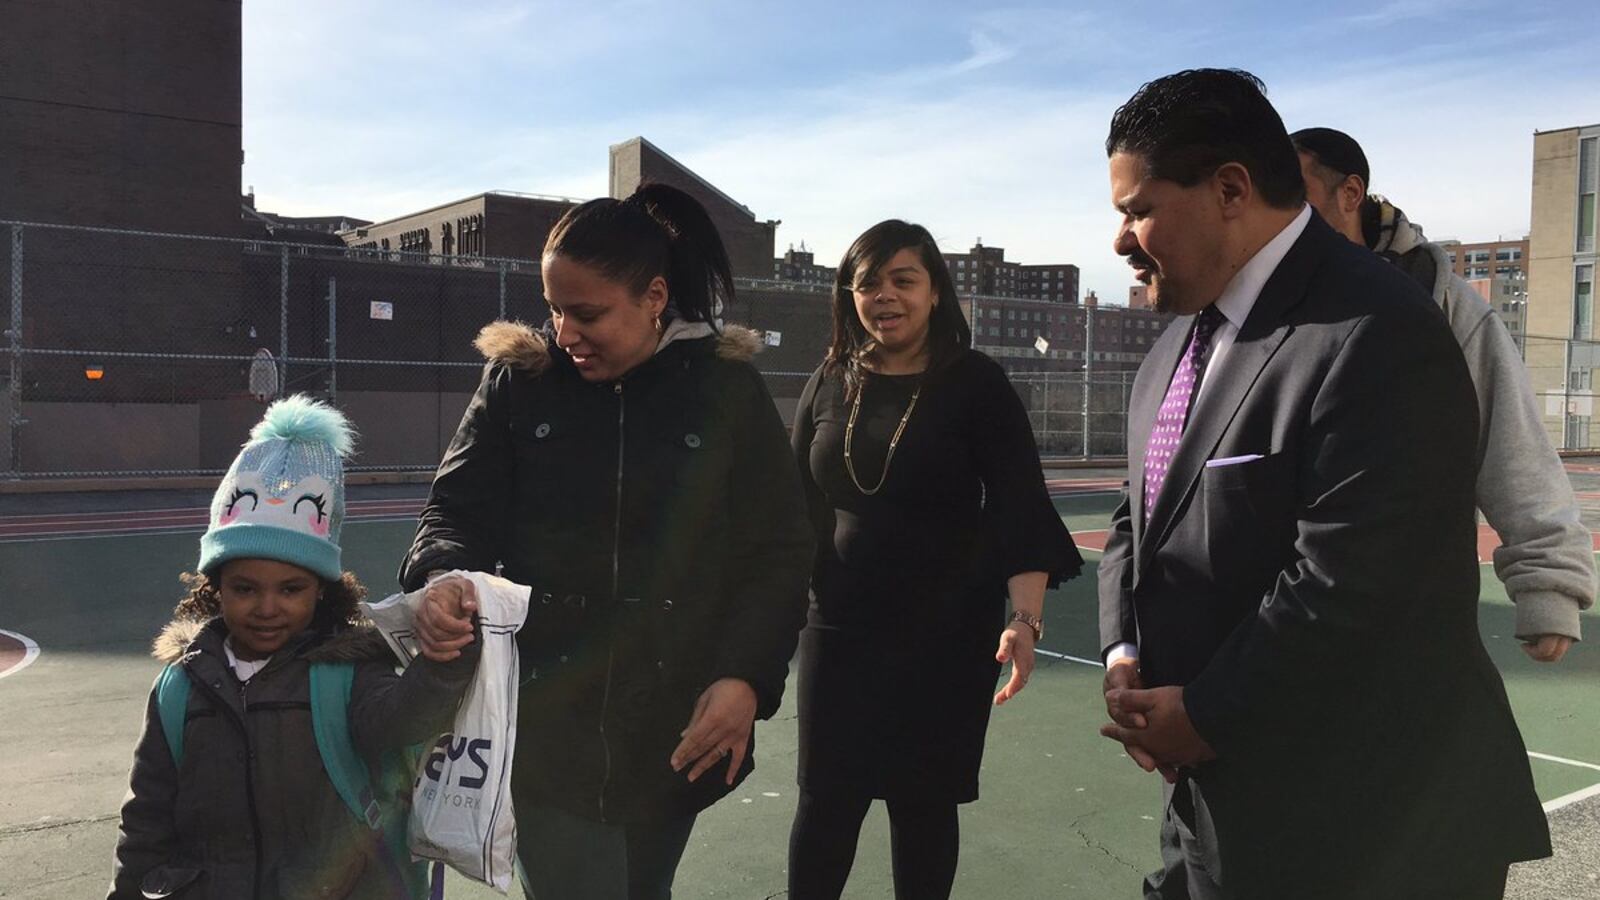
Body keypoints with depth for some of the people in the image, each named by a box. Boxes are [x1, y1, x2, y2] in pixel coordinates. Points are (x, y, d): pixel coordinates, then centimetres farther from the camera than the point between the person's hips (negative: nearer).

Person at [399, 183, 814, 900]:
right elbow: (459, 509, 2)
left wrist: (746, 676, -13)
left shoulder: (727, 389, -1)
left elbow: (779, 550, 0)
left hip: (677, 731, 0)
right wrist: (443, 576, -21)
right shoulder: (518, 379, 1)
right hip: (545, 723, 0)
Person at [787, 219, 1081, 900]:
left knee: (923, 802, 10)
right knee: (825, 801, 8)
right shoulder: (830, 384, 4)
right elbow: (797, 506, 11)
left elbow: (1020, 510, -11)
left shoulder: (977, 385, -7)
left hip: (948, 636, -3)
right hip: (839, 630, 3)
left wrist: (1025, 620, -23)